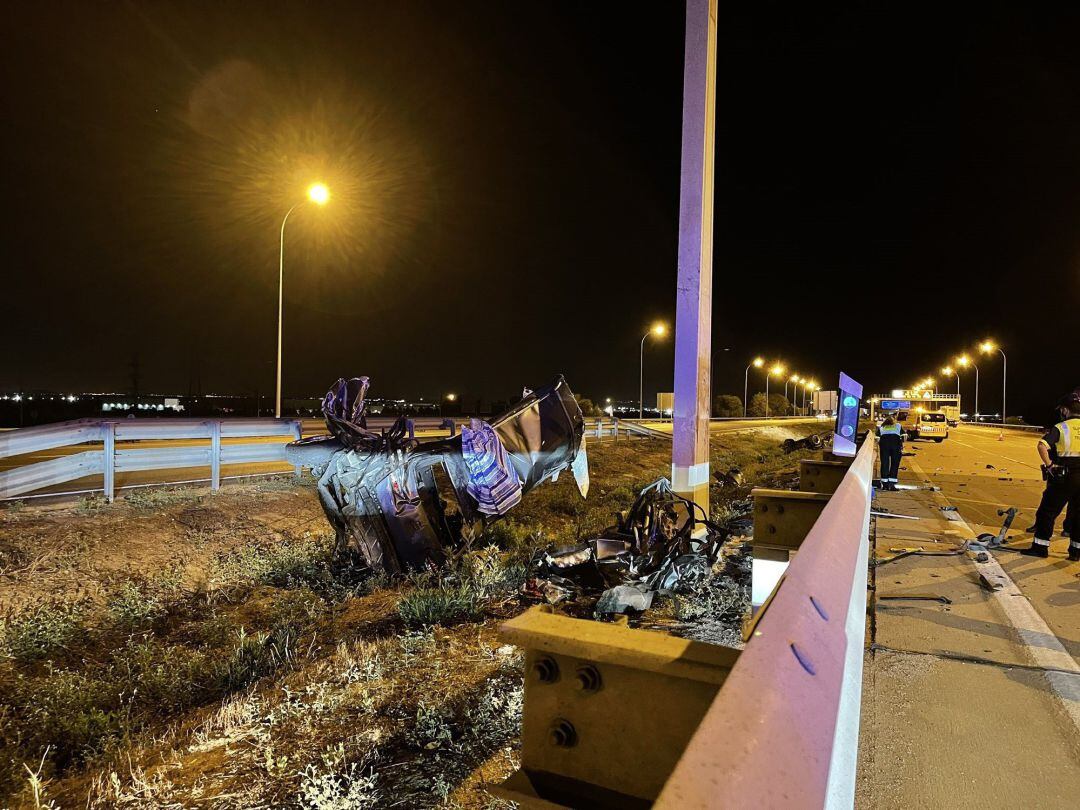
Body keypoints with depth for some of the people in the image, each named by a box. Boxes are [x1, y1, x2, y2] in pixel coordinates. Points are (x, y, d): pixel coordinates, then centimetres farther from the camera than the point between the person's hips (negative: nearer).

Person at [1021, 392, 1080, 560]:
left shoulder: (1060, 428, -8)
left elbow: (1042, 445, -22)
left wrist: (1049, 465, -13)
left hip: (1062, 478, -4)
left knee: (1047, 512, 6)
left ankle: (1040, 547, 9)